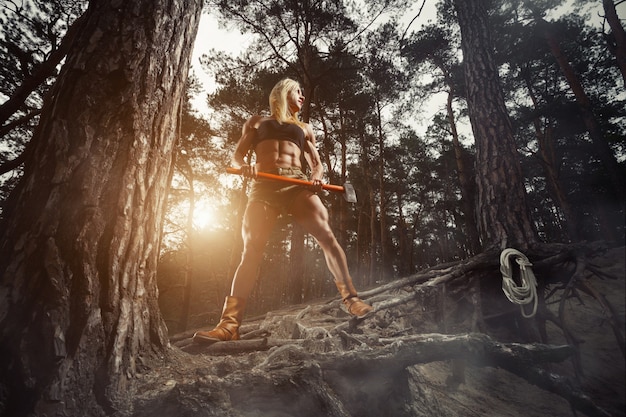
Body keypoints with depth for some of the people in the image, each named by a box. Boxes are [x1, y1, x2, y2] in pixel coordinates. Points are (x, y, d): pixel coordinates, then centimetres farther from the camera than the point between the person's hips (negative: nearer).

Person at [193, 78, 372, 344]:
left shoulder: (304, 128, 28)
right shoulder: (256, 122, 24)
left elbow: (316, 163, 21)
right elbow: (237, 156, 16)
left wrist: (316, 177, -4)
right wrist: (243, 167, -9)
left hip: (297, 184, 2)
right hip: (263, 188, -1)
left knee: (326, 235, -17)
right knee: (250, 252, -12)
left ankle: (350, 298, -8)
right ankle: (229, 324, -14)